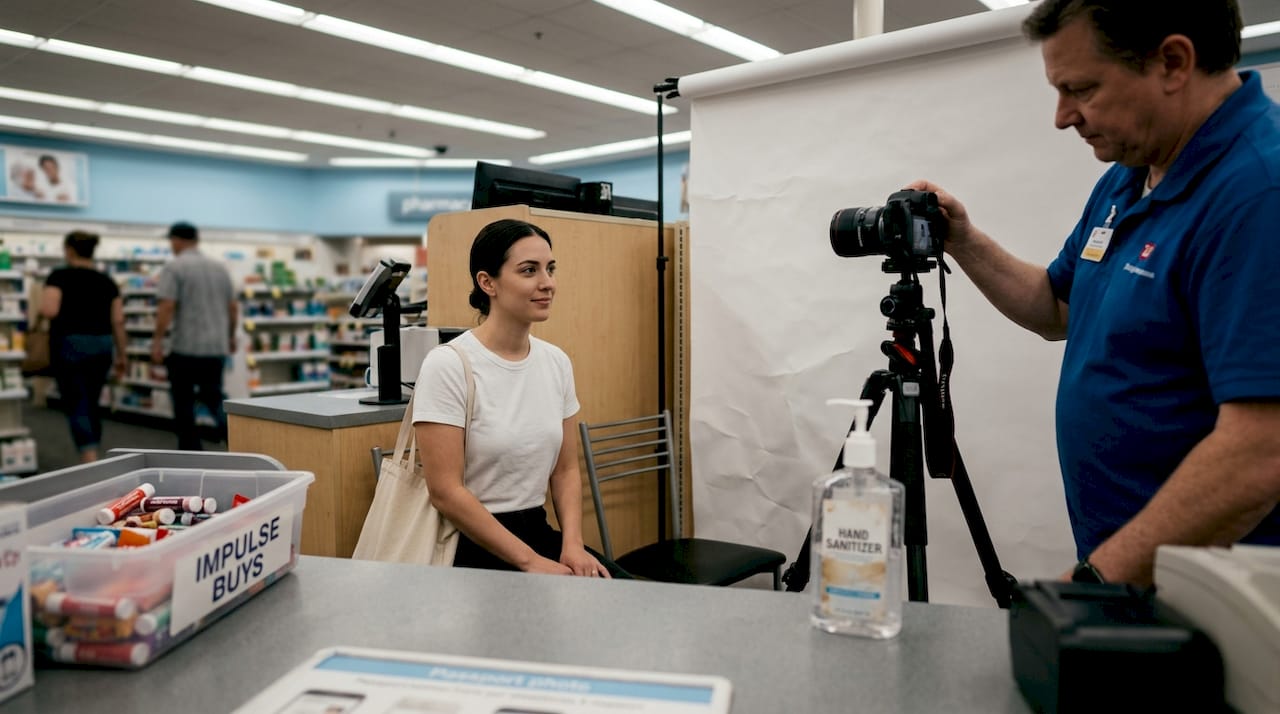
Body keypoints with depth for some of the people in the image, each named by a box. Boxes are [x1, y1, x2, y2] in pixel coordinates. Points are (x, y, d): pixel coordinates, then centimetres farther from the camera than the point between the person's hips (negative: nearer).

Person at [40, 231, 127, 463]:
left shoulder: (59, 276, -5)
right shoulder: (107, 281, 8)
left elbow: (49, 310, -18)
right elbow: (118, 321, 4)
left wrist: (41, 303, 5)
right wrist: (121, 356, 10)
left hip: (71, 345, -5)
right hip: (102, 346, 5)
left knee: (76, 407, -3)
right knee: (91, 406, 15)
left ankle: (90, 463, -15)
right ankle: (90, 462, 22)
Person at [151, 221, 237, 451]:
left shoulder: (174, 267, -7)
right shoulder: (219, 267, 11)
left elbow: (166, 307, -17)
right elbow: (233, 307, 14)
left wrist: (157, 341, -13)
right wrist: (231, 336, 26)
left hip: (185, 347, -5)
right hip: (217, 347, 5)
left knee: (184, 403, 7)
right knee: (215, 399, 12)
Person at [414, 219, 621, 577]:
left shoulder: (557, 362, 3)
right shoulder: (447, 365, -15)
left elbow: (565, 470, 9)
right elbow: (446, 492, -16)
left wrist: (572, 544, -7)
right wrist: (530, 561, -16)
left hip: (538, 531, 6)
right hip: (470, 545, -5)